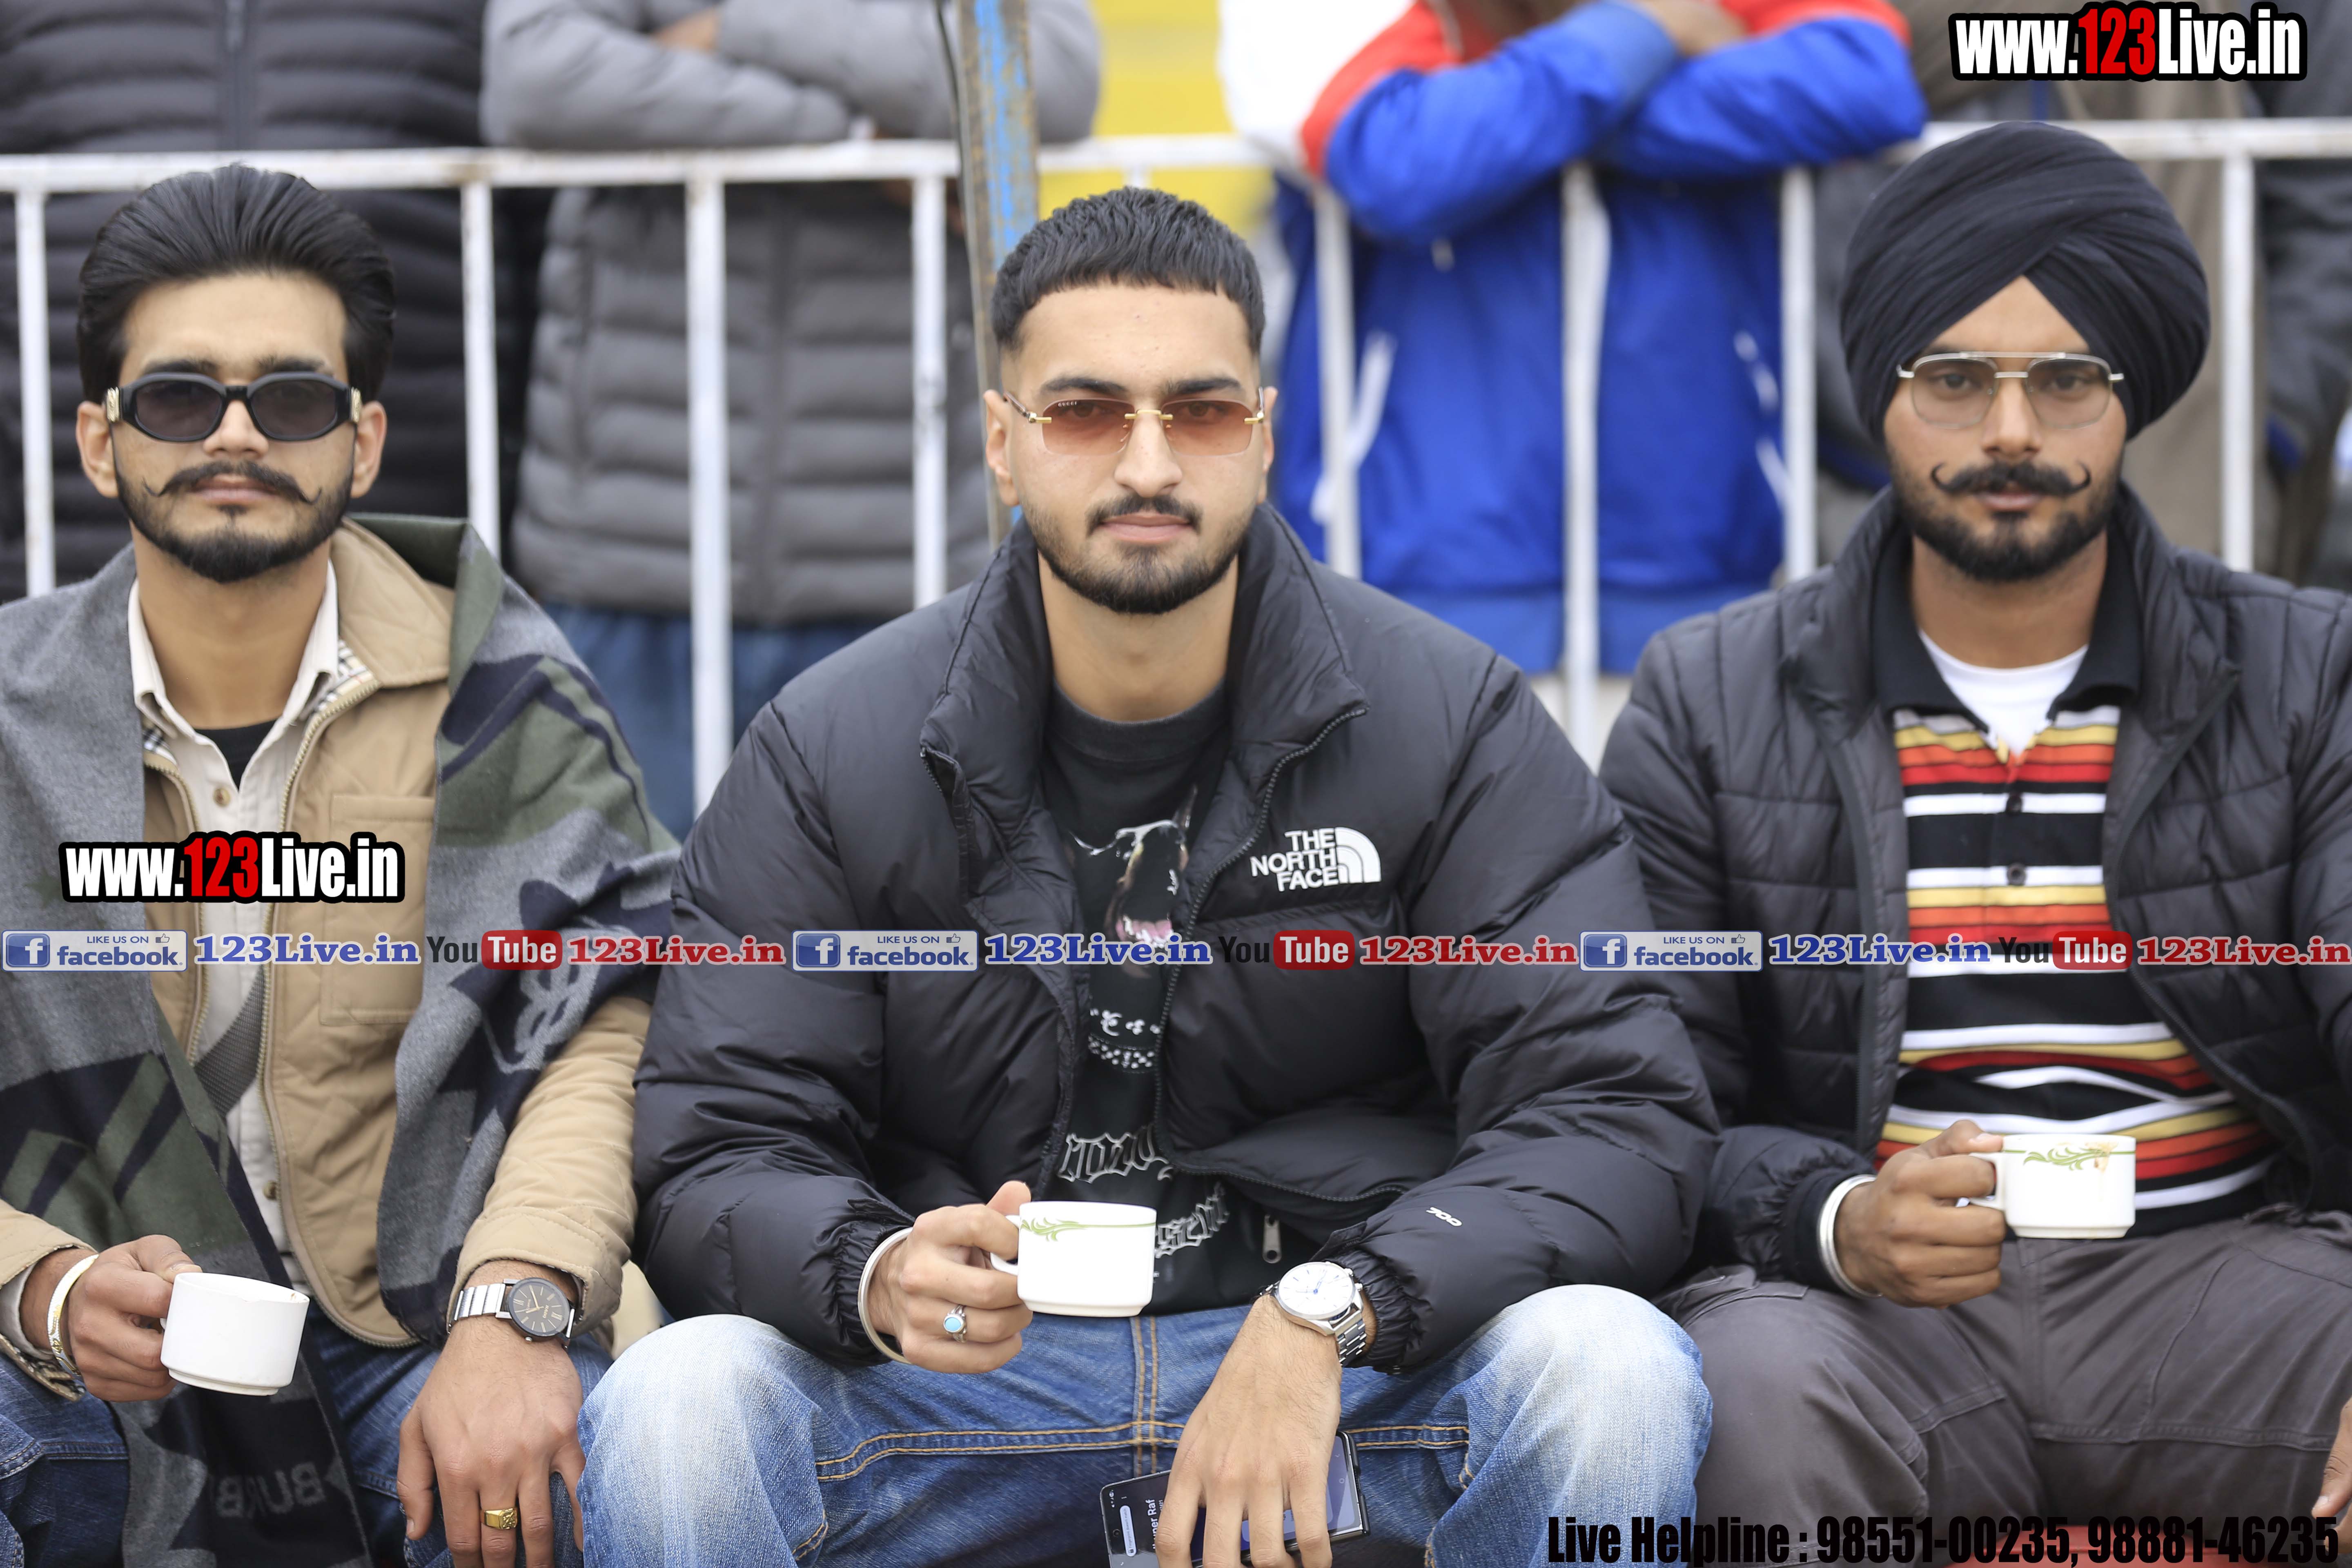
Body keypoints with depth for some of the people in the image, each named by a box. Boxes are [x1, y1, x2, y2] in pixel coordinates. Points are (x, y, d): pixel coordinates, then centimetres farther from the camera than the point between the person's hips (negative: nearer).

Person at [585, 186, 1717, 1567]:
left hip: (1357, 1366, 0)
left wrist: (1324, 1313, -26)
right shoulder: (834, 756, 0)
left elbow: (1620, 1118, -9)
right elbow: (719, 1159, -2)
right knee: (669, 1414, -30)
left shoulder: (1452, 726, -2)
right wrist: (879, 1277, -27)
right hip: (962, 1374, 0)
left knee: (1613, 1374, -30)